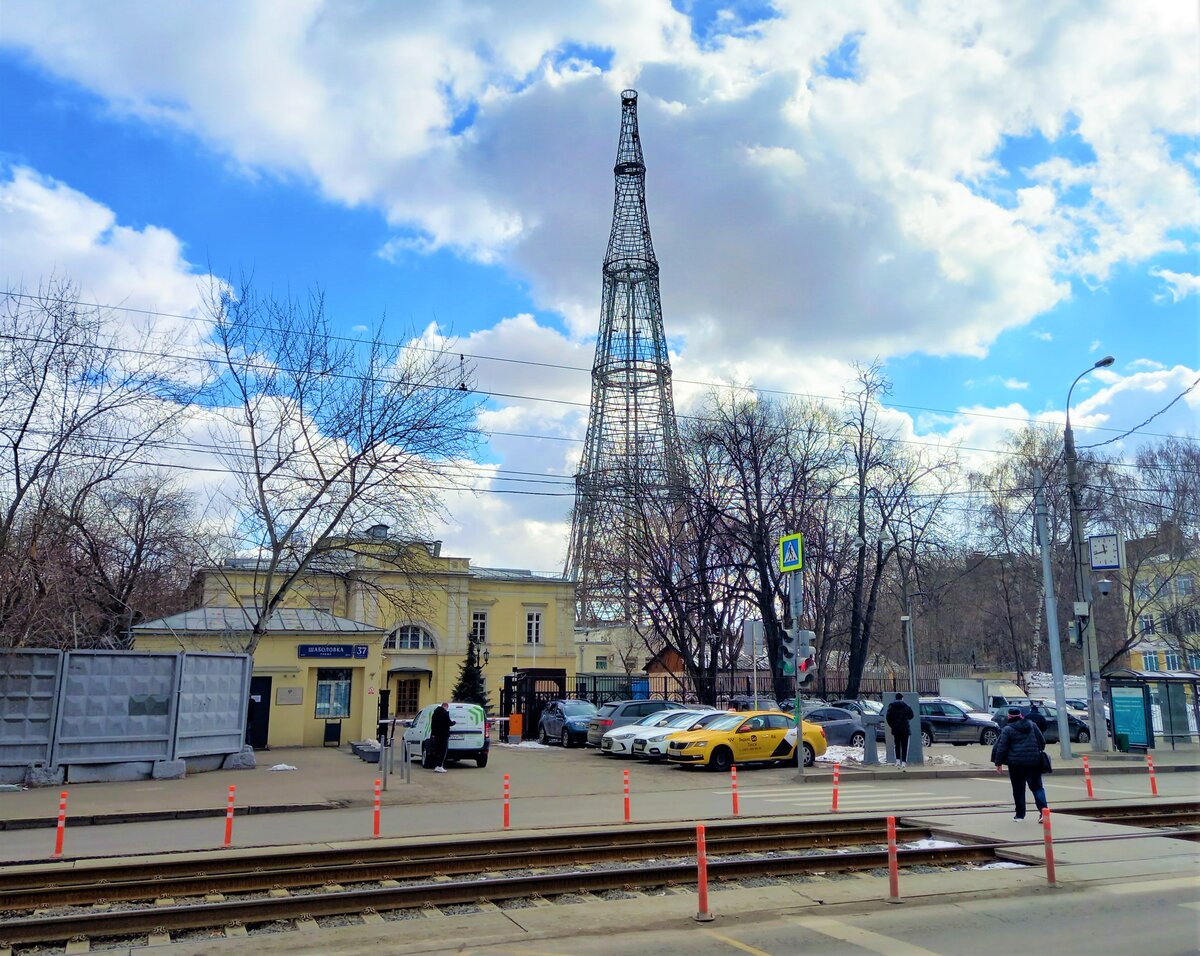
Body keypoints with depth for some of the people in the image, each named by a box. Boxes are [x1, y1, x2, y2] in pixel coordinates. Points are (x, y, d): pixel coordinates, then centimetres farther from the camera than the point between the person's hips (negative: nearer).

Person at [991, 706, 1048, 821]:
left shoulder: (1007, 730, -3)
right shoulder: (1032, 725, 7)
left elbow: (1001, 747, -5)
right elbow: (1042, 741, 11)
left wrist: (998, 763, 2)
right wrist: (1039, 753, 25)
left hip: (1016, 763, -3)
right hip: (1034, 762, 3)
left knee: (1018, 789, 6)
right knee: (1037, 786, 9)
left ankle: (1020, 814, 11)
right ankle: (1043, 809, -9)